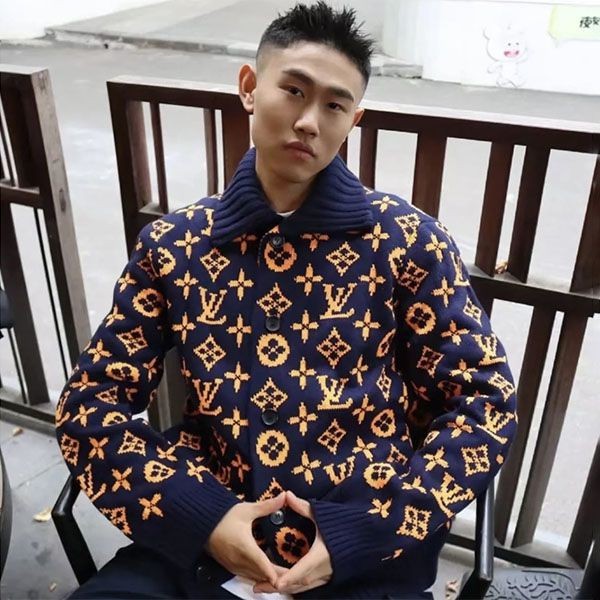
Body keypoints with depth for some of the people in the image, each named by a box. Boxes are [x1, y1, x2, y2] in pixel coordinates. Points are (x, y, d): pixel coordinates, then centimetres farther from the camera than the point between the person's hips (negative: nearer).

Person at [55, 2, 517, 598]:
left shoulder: (406, 239, -3)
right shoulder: (171, 244, 1)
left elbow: (486, 399, -1)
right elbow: (88, 400, 2)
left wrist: (368, 529, -11)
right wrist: (196, 513, -11)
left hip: (371, 551, 0)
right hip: (202, 534, 1)